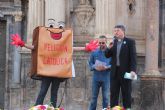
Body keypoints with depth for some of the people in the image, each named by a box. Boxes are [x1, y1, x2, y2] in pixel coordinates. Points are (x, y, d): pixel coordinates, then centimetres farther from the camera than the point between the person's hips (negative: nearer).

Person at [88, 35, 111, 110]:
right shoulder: (94, 52, 6)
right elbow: (90, 63, 8)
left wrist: (106, 67, -19)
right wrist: (95, 67, -12)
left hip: (106, 78, -2)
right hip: (96, 78, 2)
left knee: (106, 97, 4)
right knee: (94, 96, 8)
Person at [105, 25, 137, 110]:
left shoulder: (130, 42, -2)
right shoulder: (113, 42, 12)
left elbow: (133, 57, -7)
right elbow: (107, 55, 9)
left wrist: (133, 70, -18)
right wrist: (109, 48, -11)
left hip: (125, 71, -4)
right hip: (115, 72, 4)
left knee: (126, 92, 2)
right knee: (113, 92, 5)